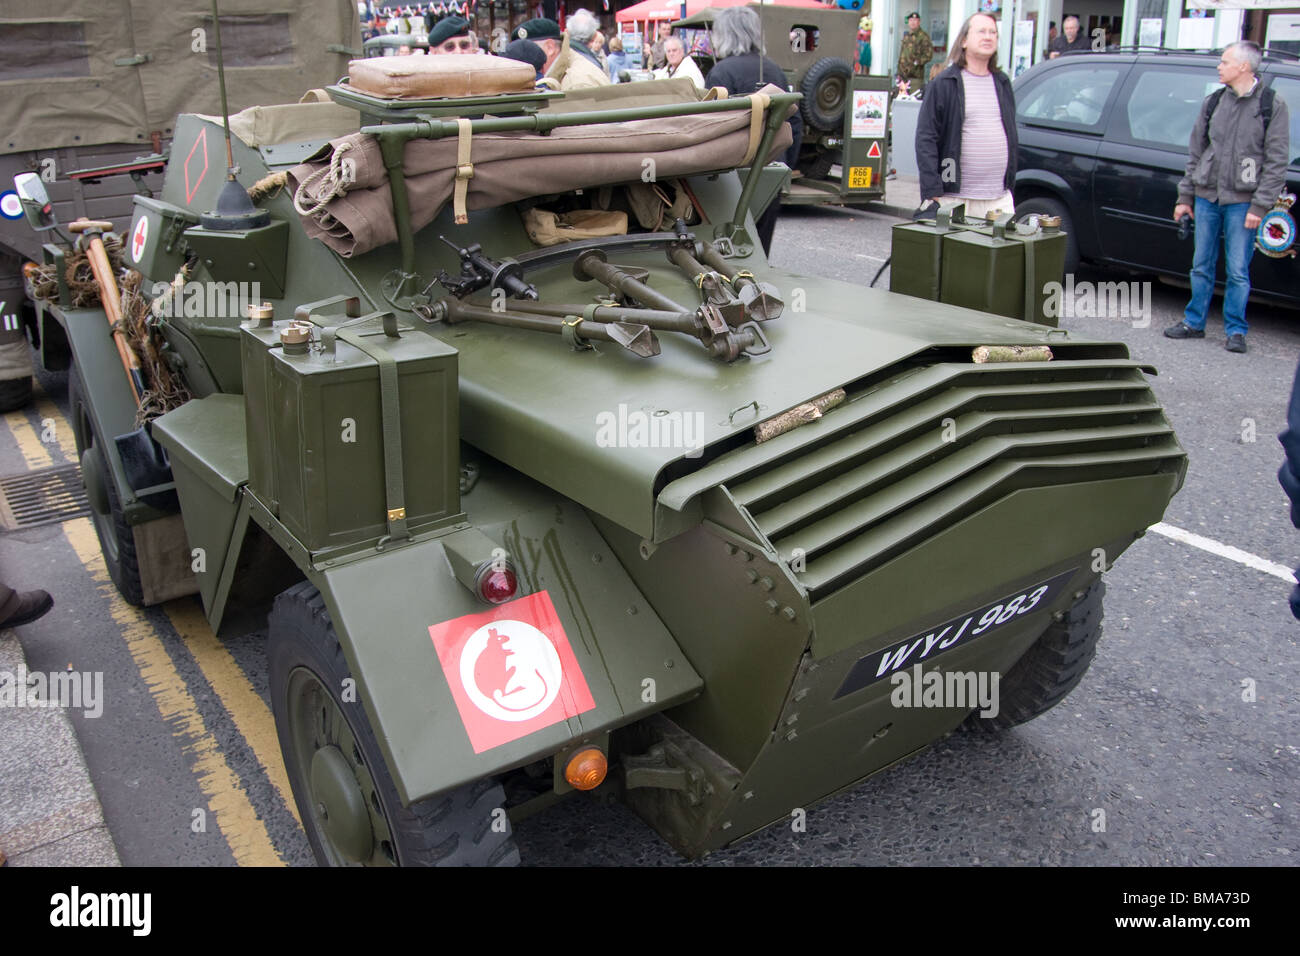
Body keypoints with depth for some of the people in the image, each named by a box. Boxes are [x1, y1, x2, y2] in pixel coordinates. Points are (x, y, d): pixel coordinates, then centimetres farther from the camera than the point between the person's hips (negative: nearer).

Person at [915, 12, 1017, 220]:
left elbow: (1011, 135, 22)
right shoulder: (944, 84, -1)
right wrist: (932, 192, -15)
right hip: (955, 198, -5)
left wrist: (1011, 182, 16)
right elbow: (925, 139, -7)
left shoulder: (1003, 83, 16)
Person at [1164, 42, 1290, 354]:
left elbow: (1277, 161, -4)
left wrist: (1260, 205, -11)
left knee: (1238, 271, -1)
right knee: (1202, 266, 10)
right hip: (1206, 197, 4)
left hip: (1242, 201, -4)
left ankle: (1235, 330, 9)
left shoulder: (1272, 106, -3)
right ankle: (1194, 322, 20)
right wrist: (1185, 196, 12)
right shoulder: (1213, 102, 9)